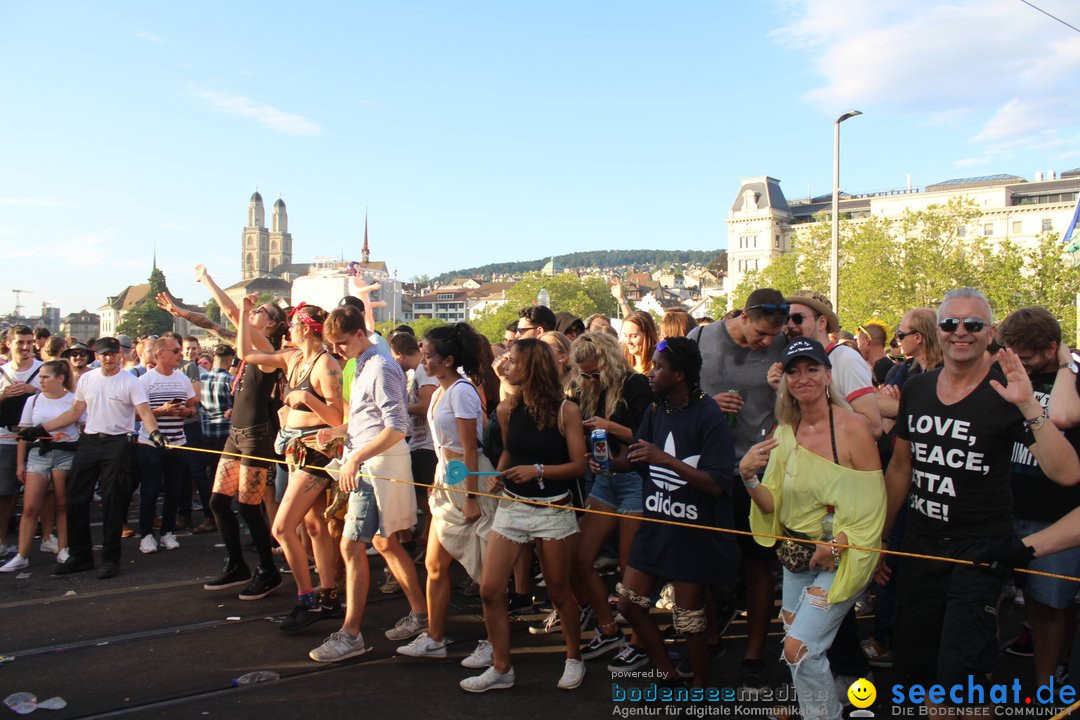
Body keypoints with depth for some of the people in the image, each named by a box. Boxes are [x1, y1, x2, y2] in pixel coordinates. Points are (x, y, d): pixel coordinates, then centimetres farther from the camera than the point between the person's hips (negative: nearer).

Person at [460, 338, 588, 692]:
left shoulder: (566, 411, -9)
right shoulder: (507, 409, 1)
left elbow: (578, 466, -9)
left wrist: (538, 470, -20)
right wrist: (498, 474, 0)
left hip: (552, 510, -4)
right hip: (512, 506, 4)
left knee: (558, 592, 8)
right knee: (490, 591, -2)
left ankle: (574, 658, 32)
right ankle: (501, 669, 16)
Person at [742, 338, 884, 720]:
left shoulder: (852, 428, -16)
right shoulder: (784, 433, 0)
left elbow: (873, 505, -13)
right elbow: (772, 506, 2)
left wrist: (833, 546, -22)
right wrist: (748, 477, -16)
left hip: (841, 560, -6)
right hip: (796, 558, 6)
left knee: (799, 648, -12)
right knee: (800, 653, 15)